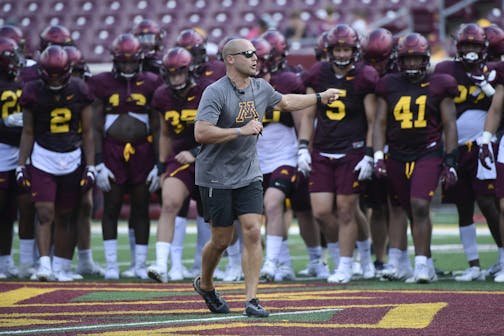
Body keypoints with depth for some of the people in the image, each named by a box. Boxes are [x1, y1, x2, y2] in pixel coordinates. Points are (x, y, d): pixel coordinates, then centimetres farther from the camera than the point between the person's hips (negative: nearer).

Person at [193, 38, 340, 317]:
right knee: (222, 240, 3)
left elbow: (285, 102, 28)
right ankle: (205, 284, 31)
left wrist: (320, 98, 33)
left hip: (249, 176, 5)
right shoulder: (215, 92, -16)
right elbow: (201, 133, -26)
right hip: (216, 177, -5)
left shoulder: (261, 88, 6)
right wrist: (241, 130, -26)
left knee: (252, 233, -8)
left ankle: (251, 300, -7)